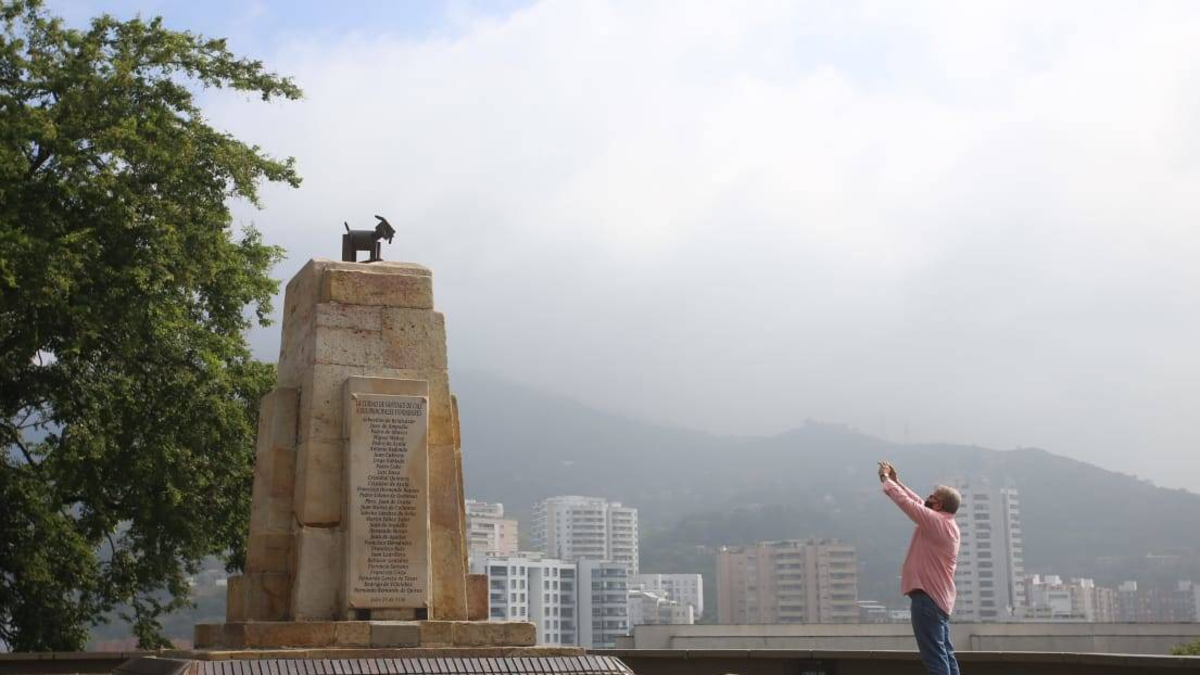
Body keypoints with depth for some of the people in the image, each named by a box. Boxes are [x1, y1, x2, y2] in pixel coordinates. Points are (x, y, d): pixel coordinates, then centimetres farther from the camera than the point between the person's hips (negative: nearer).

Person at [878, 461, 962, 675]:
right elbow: (918, 502, 21)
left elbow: (905, 501, -13)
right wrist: (896, 480, 22)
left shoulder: (936, 522, -15)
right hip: (940, 598, 10)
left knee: (935, 656, -11)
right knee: (945, 654, 11)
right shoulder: (946, 524, 12)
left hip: (927, 597, -10)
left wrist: (886, 479, 2)